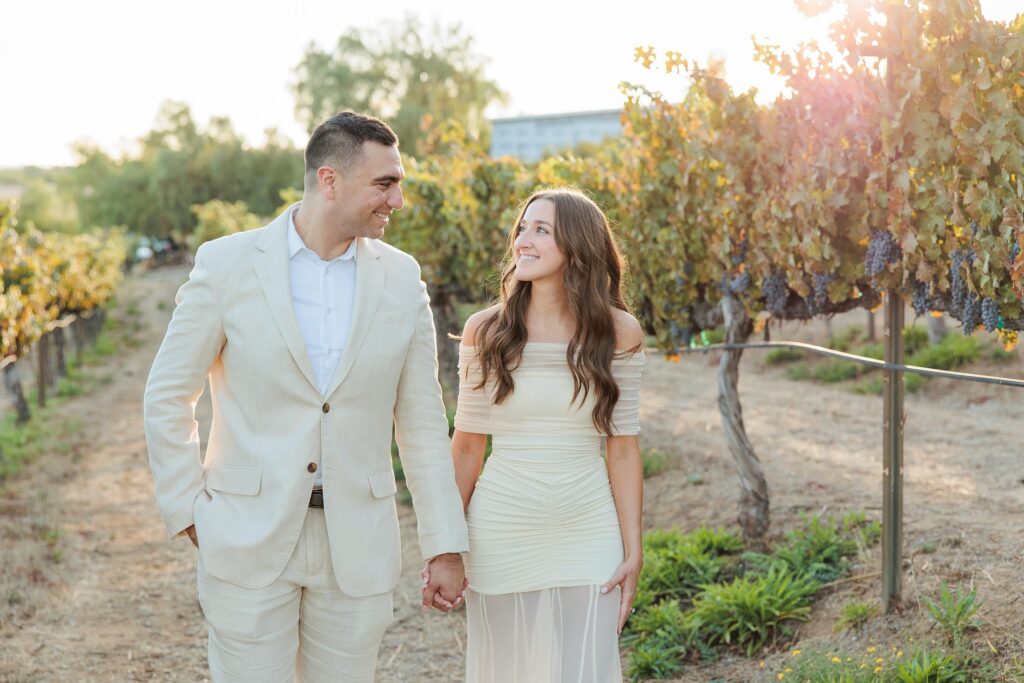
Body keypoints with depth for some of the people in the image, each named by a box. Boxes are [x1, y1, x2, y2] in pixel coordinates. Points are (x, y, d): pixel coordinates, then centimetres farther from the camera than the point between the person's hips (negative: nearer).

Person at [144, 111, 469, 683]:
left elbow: (422, 422, 6)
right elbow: (169, 397, 3)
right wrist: (188, 512, -2)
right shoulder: (227, 264, -5)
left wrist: (444, 548, 4)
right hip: (248, 541, -2)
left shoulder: (401, 278, 2)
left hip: (357, 545, 2)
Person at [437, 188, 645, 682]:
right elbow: (467, 445, 2)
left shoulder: (618, 332, -2)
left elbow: (623, 448, 0)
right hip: (501, 534, 0)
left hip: (587, 535, 0)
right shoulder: (484, 331, -2)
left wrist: (633, 551, -2)